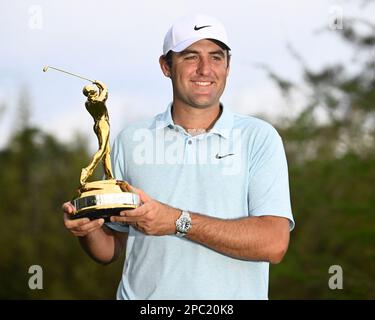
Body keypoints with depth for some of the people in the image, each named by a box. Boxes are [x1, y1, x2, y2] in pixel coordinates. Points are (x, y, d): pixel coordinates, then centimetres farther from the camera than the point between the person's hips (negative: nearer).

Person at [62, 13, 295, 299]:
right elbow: (111, 249, 13)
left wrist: (178, 221, -14)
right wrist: (87, 230, -8)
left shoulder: (259, 137, 2)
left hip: (231, 297, -2)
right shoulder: (130, 141, 9)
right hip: (143, 296, 2)